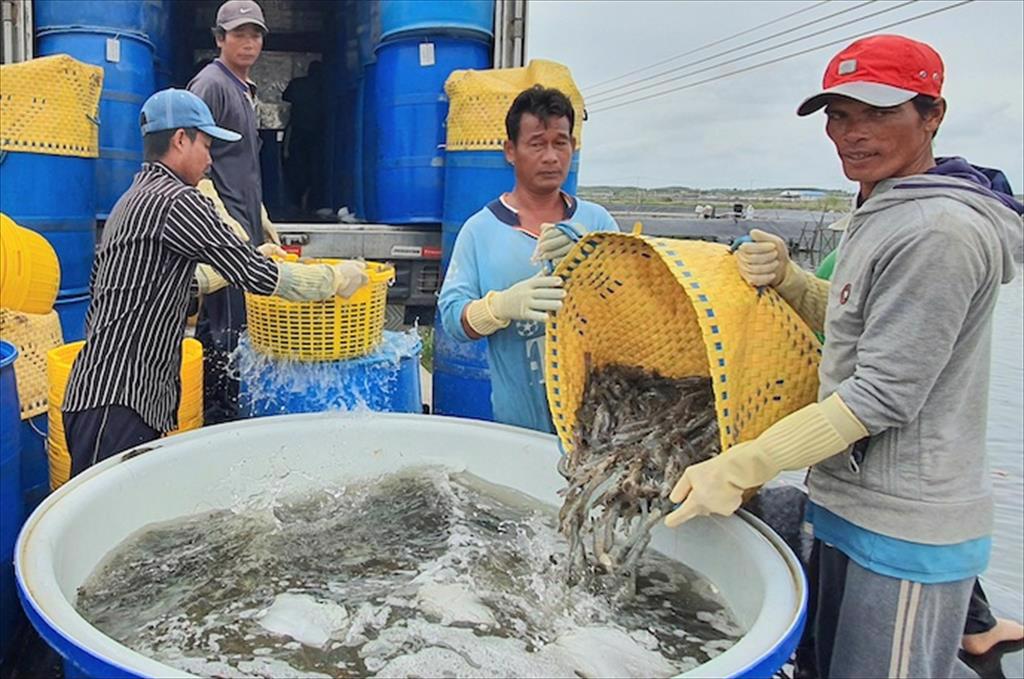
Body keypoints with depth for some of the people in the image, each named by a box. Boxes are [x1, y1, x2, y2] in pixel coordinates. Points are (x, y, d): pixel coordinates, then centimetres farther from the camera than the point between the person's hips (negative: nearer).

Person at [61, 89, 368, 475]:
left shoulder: (132, 201, 19)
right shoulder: (177, 200, -11)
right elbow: (259, 278, -14)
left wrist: (243, 263, 30)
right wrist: (336, 278, -3)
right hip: (118, 400, -10)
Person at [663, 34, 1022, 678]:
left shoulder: (938, 232, -20)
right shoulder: (884, 215, 11)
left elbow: (883, 395, -23)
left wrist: (737, 469, -23)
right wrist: (786, 277, 0)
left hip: (904, 532, -10)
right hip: (855, 506, 10)